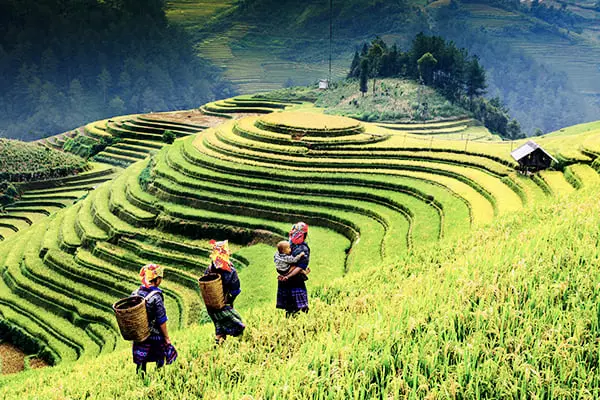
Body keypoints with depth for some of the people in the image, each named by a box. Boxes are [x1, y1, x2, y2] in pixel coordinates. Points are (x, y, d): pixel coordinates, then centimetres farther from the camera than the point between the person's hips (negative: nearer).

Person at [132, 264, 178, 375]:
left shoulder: (135, 293, -3)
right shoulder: (156, 297, -22)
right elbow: (161, 321, -18)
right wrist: (166, 337, -7)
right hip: (155, 335, -5)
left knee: (141, 360, 14)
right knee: (160, 358, 13)